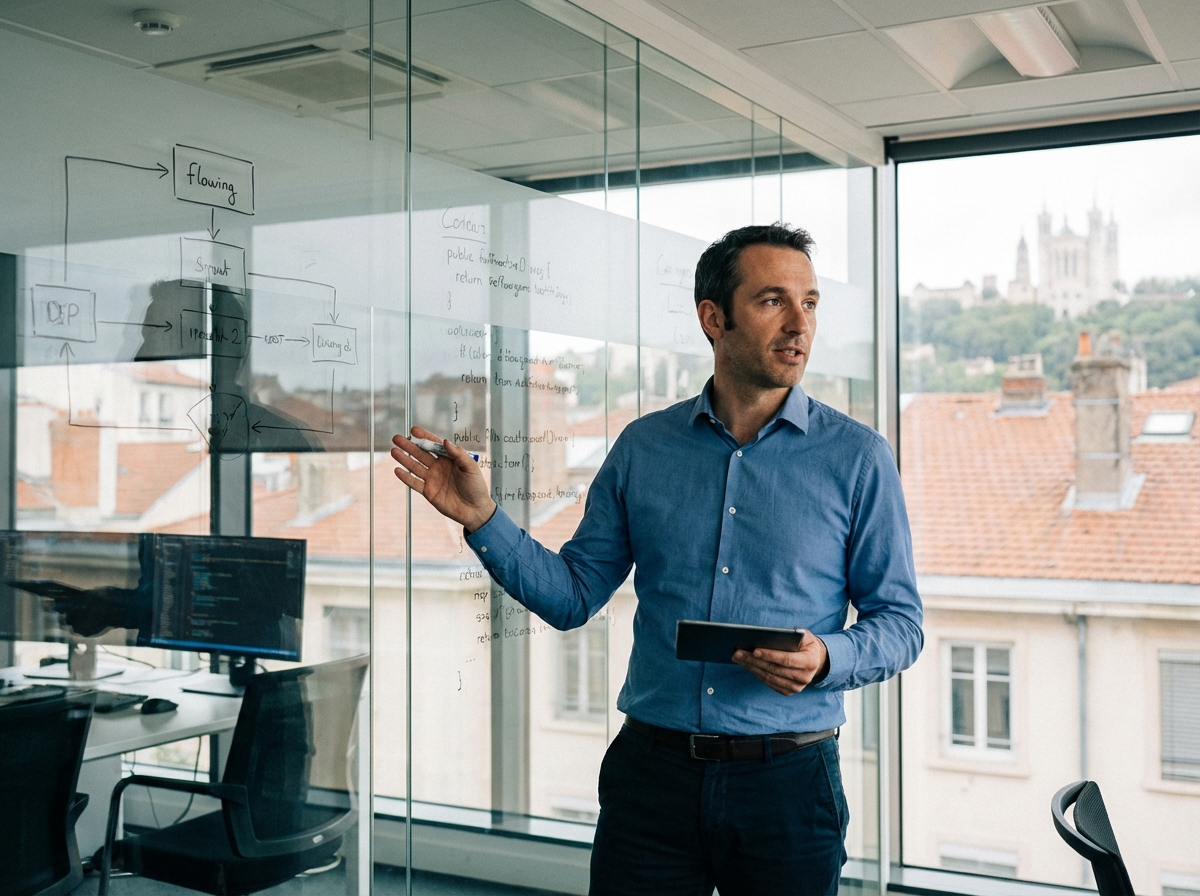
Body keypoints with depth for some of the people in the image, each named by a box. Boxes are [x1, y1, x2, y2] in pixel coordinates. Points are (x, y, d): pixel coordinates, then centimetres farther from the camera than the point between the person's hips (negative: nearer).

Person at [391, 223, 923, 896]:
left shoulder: (858, 456, -1)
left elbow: (901, 622, 0)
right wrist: (483, 518, -5)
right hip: (653, 771, 2)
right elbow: (573, 595, 6)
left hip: (787, 781, -1)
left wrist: (826, 659, -19)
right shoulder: (643, 448, 5)